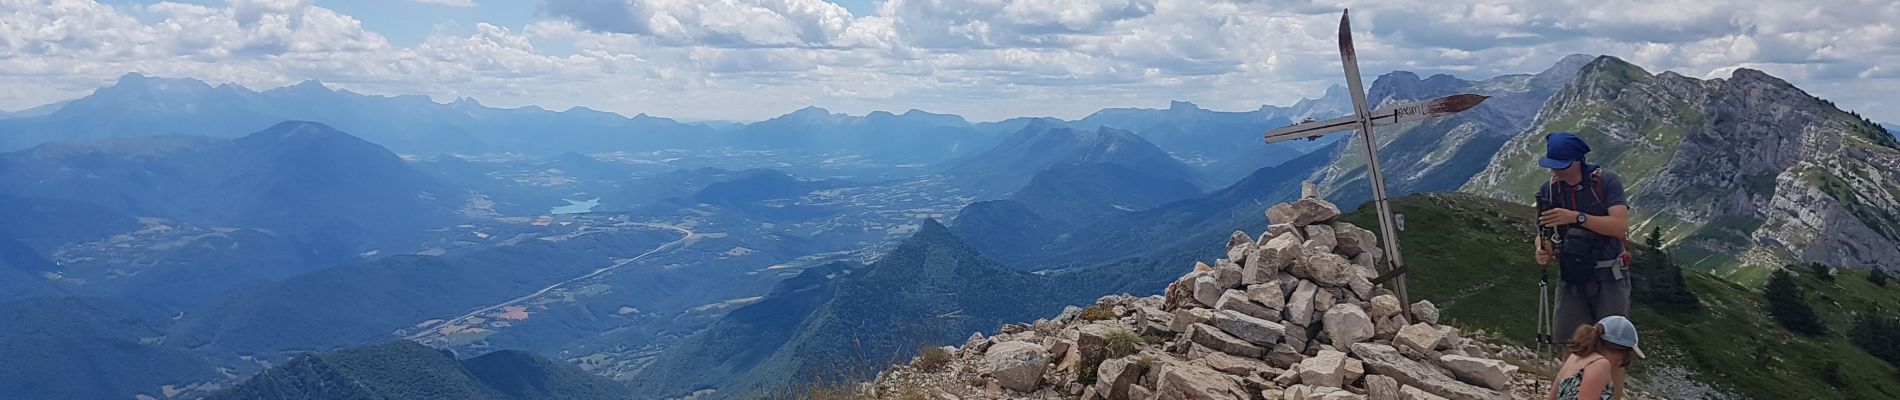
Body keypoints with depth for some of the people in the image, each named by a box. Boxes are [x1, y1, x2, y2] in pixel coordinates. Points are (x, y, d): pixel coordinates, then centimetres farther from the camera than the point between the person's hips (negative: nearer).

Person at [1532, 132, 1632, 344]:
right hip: (1571, 279, 3)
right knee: (1563, 343, 2)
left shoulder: (1606, 181, -10)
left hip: (1609, 279, -3)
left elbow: (1620, 226, -20)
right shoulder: (1549, 190, 2)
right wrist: (1543, 251, -18)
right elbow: (1543, 234, 5)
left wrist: (1577, 217, -31)